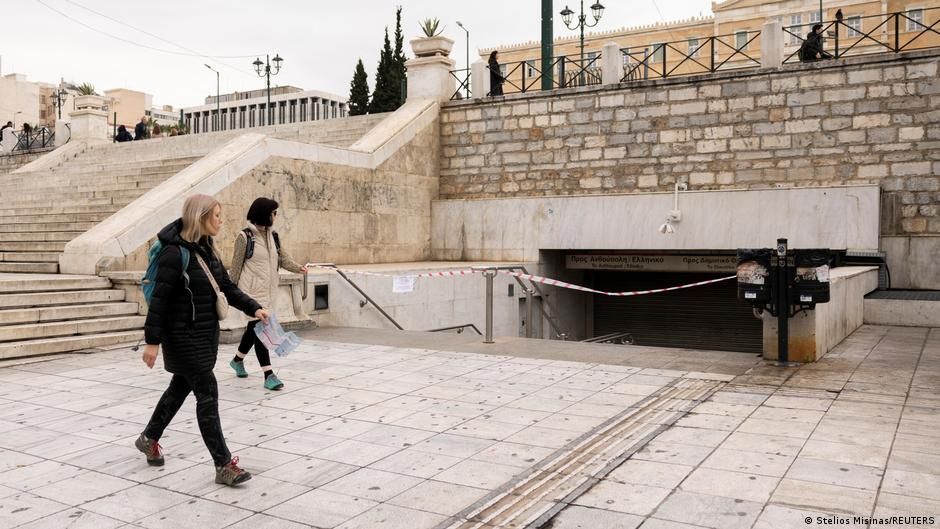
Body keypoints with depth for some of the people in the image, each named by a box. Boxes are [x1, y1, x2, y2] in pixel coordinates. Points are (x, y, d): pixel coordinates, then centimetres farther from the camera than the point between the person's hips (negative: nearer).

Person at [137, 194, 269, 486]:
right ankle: (224, 465, -1)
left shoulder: (206, 249, 6)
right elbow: (159, 299, -19)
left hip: (206, 333, 9)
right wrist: (152, 340, -18)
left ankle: (149, 438, 43)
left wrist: (254, 308, -1)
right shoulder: (175, 252, -19)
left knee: (181, 387, 22)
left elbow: (227, 287, 10)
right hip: (184, 336, -9)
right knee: (208, 394, -7)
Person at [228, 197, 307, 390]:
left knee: (254, 328, 19)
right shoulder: (245, 237, -11)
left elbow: (283, 258, 5)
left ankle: (238, 360, 41)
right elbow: (236, 265, -6)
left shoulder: (273, 236, 8)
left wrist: (298, 268, -14)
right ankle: (269, 375, -5)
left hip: (268, 291, 7)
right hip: (252, 291, -7)